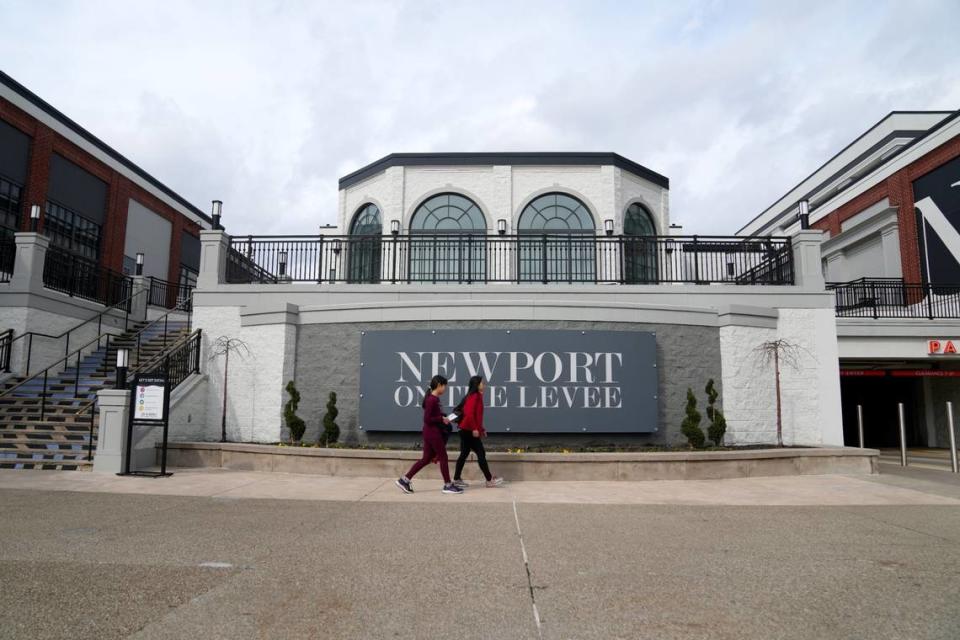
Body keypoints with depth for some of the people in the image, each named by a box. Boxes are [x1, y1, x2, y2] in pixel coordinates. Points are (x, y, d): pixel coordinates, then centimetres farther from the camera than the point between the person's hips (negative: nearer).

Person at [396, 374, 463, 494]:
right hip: (433, 433, -10)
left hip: (430, 432, 10)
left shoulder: (434, 399, 12)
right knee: (443, 458, 1)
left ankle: (404, 479, 14)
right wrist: (442, 419, -16)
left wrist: (443, 418, 7)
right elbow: (427, 419, -20)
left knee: (426, 459, 12)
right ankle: (448, 485, 12)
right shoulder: (432, 400, -18)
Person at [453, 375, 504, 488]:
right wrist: (475, 429, -23)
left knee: (464, 454, 11)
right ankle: (489, 480, 4)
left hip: (466, 430, 10)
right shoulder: (474, 396, -14)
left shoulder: (476, 396, 16)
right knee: (481, 453, -3)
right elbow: (469, 413, -24)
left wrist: (481, 429, 21)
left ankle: (457, 479, 15)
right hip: (470, 430, -10)